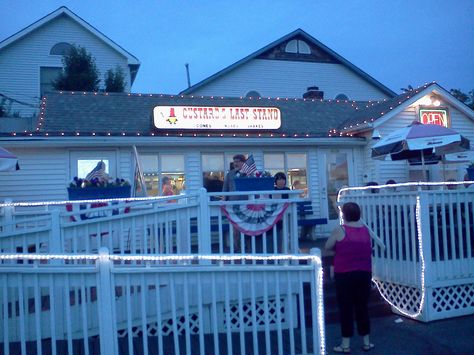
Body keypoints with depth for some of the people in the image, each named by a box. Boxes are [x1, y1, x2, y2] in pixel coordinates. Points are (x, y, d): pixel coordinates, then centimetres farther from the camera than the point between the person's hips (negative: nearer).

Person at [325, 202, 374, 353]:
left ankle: (346, 345, 10)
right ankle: (366, 342, 22)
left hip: (344, 274, -4)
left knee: (346, 309, 4)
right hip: (364, 273, 4)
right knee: (362, 307, 14)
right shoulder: (365, 229, 4)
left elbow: (328, 247, 1)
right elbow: (369, 249, 15)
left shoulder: (339, 230, -10)